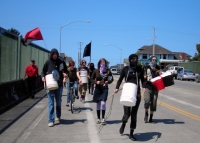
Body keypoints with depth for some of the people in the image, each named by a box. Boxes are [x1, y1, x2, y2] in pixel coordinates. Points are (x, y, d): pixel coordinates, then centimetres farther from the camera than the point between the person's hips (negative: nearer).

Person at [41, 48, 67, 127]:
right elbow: (43, 71, 11)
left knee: (58, 102, 14)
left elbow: (65, 71, 13)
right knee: (51, 103, -4)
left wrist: (65, 75, -9)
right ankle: (51, 120, -2)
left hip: (59, 85, 1)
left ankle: (58, 116, 36)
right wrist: (43, 77, -9)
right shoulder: (48, 62, 2)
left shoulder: (61, 62, 2)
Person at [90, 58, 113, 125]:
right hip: (98, 89, 2)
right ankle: (98, 118, 21)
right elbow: (91, 79, 8)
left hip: (105, 89, -1)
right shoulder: (96, 71, -1)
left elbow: (111, 79, 8)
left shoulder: (108, 71, -3)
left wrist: (108, 81, -12)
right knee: (98, 104, 9)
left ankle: (103, 118, -3)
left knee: (103, 103, -14)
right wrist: (96, 82, -11)